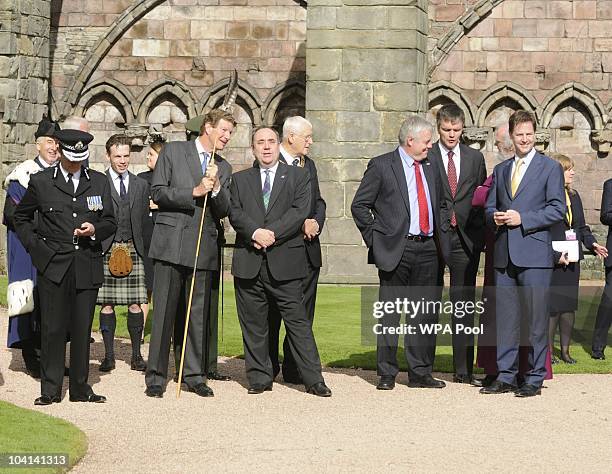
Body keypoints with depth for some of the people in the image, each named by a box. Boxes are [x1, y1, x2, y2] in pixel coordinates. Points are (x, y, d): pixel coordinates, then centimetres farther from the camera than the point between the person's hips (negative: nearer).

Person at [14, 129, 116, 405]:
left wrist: (95, 230, -7)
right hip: (53, 265, -2)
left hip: (87, 266, 2)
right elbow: (21, 217, 15)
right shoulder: (40, 182, 5)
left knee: (82, 328, 4)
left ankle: (80, 388, 13)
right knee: (53, 328, -2)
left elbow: (110, 223, 14)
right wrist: (34, 245, 3)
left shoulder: (99, 182, 11)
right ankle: (50, 390, 5)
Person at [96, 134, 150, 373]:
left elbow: (145, 219, 15)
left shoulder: (141, 185, 15)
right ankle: (109, 355, 5)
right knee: (106, 303, -2)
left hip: (134, 250, 2)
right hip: (106, 249, -2)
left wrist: (144, 249, 8)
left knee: (135, 304, -1)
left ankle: (136, 355, 4)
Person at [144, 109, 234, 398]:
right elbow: (158, 193, -2)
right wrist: (194, 192, -11)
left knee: (199, 314, 5)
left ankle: (195, 375, 13)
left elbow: (223, 211, 10)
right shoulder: (173, 151, 5)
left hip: (204, 247, 4)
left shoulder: (223, 168, 17)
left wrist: (215, 187, -8)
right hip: (171, 243, -4)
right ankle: (156, 376, 1)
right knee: (164, 312, -4)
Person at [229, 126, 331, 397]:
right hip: (249, 262, 2)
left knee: (297, 320, -3)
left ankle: (313, 379, 0)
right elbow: (235, 214, 2)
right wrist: (256, 232, -16)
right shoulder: (240, 180, 15)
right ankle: (259, 377, 13)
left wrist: (272, 234, -13)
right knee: (253, 323, 5)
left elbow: (300, 211, -4)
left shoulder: (297, 176, 10)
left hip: (284, 262, -2)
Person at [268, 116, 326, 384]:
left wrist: (316, 223, -3)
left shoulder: (308, 165, 15)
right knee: (272, 313, 4)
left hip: (307, 249, 6)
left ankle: (294, 369, 7)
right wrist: (299, 224, -16)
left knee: (303, 314, 4)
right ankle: (268, 368, 13)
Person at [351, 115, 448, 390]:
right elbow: (359, 205, -2)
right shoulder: (381, 166, -3)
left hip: (427, 249, 6)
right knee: (390, 314, -1)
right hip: (396, 250, -6)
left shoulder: (430, 168, 15)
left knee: (425, 315, 6)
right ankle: (387, 374, 5)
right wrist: (375, 239, -5)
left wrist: (439, 233, 15)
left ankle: (420, 373, 13)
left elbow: (440, 205, 28)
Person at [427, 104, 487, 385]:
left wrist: (480, 234, 5)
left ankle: (463, 370, 11)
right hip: (434, 236, -3)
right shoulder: (426, 157, 0)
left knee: (464, 305, 6)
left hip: (466, 238, 3)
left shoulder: (475, 158, 11)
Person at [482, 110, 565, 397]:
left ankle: (535, 379, 4)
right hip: (504, 254, 5)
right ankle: (505, 376, 14)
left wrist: (522, 219, -14)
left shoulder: (550, 168, 2)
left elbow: (557, 209, -6)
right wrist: (495, 217, -3)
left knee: (536, 319, -3)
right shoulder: (500, 170, 18)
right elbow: (489, 206, 21)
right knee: (505, 318, 7)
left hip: (534, 253, -5)